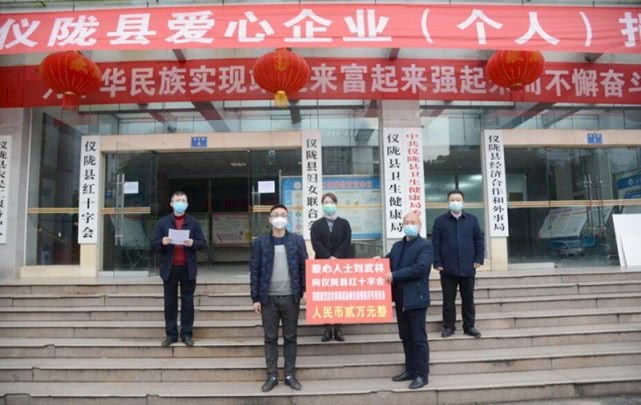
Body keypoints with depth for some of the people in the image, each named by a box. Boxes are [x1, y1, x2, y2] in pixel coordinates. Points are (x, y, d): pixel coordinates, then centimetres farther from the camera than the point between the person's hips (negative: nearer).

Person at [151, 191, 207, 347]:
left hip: (188, 268, 0)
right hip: (169, 268, 0)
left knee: (187, 302, 4)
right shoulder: (163, 222, 7)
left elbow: (203, 243, 4)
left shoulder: (194, 222, 7)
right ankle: (171, 334, 14)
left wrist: (192, 243, -16)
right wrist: (162, 242, -17)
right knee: (170, 303, 5)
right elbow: (153, 244, 4)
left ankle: (187, 333, 12)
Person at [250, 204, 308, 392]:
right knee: (270, 338, 7)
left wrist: (306, 291, -3)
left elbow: (304, 267, 4)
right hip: (269, 298, 0)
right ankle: (272, 376, 18)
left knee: (290, 337, 8)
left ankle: (290, 375, 19)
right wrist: (255, 298, -2)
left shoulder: (297, 240, 3)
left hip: (291, 297, 0)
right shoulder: (260, 242, 1)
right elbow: (254, 271, 1)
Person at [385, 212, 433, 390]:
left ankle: (422, 375, 9)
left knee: (418, 338, 0)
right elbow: (389, 263, 15)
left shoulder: (425, 245, -8)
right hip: (401, 299, 7)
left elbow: (419, 268, -20)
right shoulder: (397, 246, 15)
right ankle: (410, 370, 26)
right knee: (406, 337, 14)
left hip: (416, 298, -7)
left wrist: (394, 275, -19)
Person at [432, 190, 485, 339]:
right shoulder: (440, 221, 1)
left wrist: (478, 259, -1)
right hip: (448, 269, -1)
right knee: (448, 300, 6)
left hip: (468, 268, 2)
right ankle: (448, 326, 17)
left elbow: (479, 240, 7)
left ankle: (469, 326, 21)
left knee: (468, 299, 10)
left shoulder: (472, 219, 6)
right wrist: (437, 263, -7)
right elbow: (435, 243, -1)